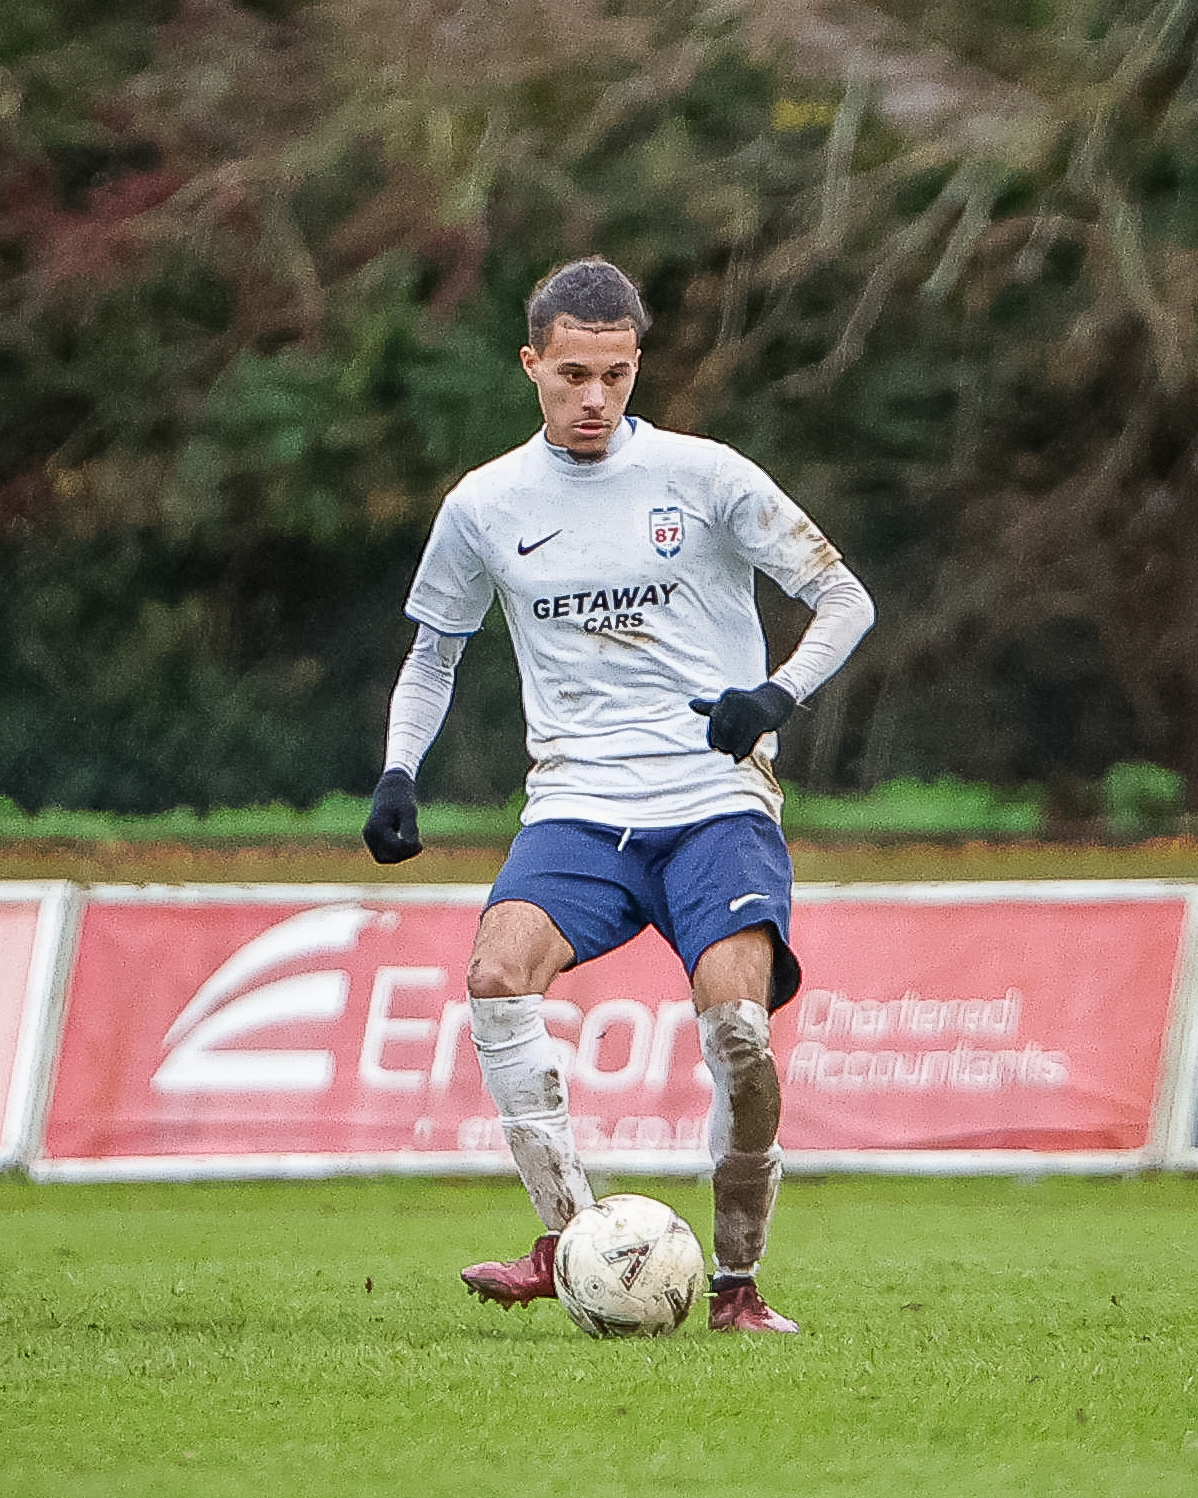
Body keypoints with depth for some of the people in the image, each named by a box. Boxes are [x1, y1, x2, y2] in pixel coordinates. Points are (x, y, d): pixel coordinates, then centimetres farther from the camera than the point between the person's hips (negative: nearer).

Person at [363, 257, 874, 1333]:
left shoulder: (703, 476, 1)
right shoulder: (486, 505, 9)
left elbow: (846, 599, 6)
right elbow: (434, 653, 24)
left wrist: (778, 694, -13)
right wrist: (398, 775, 7)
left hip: (719, 805, -2)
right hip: (578, 809, 2)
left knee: (737, 1025, -23)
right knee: (497, 976, -27)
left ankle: (738, 1283, -6)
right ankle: (572, 1241, -24)